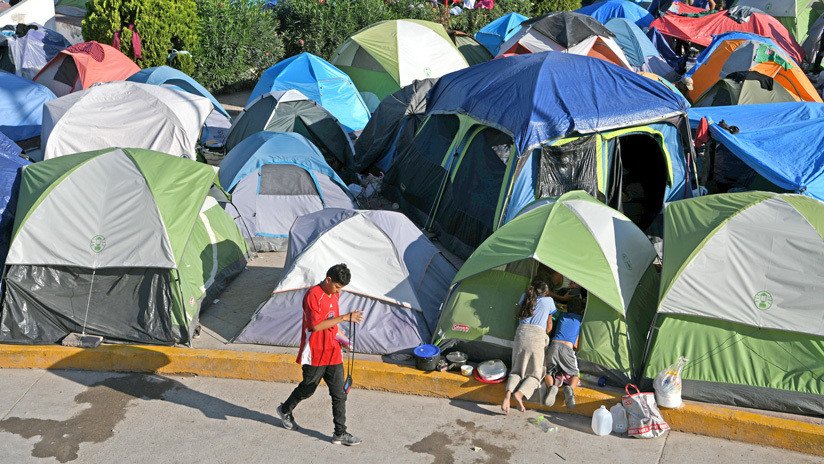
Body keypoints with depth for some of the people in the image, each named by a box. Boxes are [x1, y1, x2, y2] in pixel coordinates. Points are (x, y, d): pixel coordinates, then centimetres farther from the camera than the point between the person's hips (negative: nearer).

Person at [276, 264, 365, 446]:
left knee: (339, 394, 3)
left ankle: (340, 434, 9)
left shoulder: (334, 295, 8)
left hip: (333, 353, 6)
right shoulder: (313, 295, -19)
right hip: (315, 354, -6)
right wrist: (345, 317, -28)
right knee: (307, 388, 13)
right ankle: (285, 410, 40)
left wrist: (339, 337, 8)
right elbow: (316, 325, -26)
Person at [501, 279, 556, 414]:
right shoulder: (549, 301, 17)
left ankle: (508, 393, -23)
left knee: (516, 370, 8)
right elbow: (549, 326, 26)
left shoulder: (525, 298, 23)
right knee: (535, 373, 4)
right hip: (538, 334, -3)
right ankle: (520, 394, -26)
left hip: (521, 332, 3)